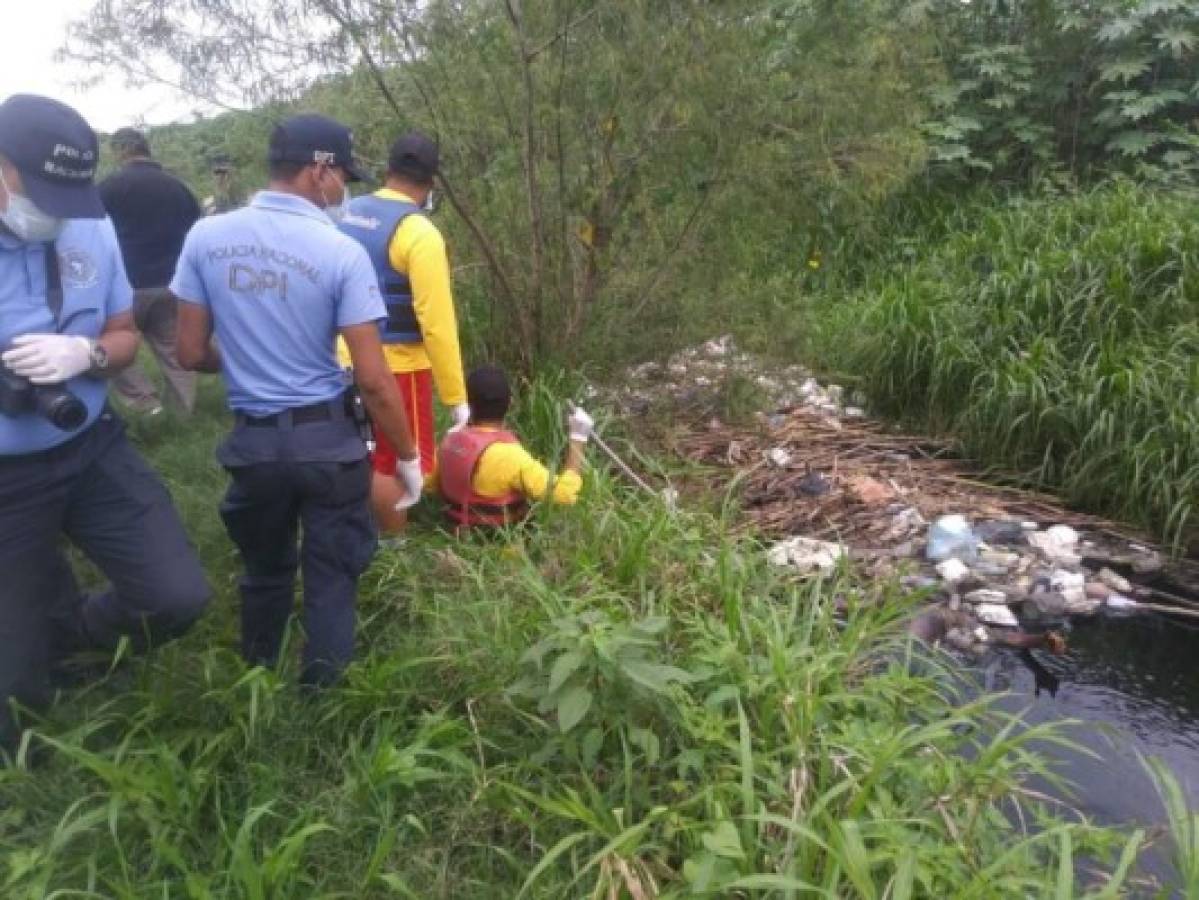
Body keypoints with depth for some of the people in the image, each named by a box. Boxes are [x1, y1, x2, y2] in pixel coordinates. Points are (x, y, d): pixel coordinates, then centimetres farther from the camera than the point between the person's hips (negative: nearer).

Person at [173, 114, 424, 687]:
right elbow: (373, 380, -15)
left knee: (264, 572, 24)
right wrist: (408, 456, -3)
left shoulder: (205, 238, -3)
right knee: (331, 577, 12)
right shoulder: (342, 253, -14)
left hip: (252, 441, 4)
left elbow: (192, 354, 3)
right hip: (328, 440, -4)